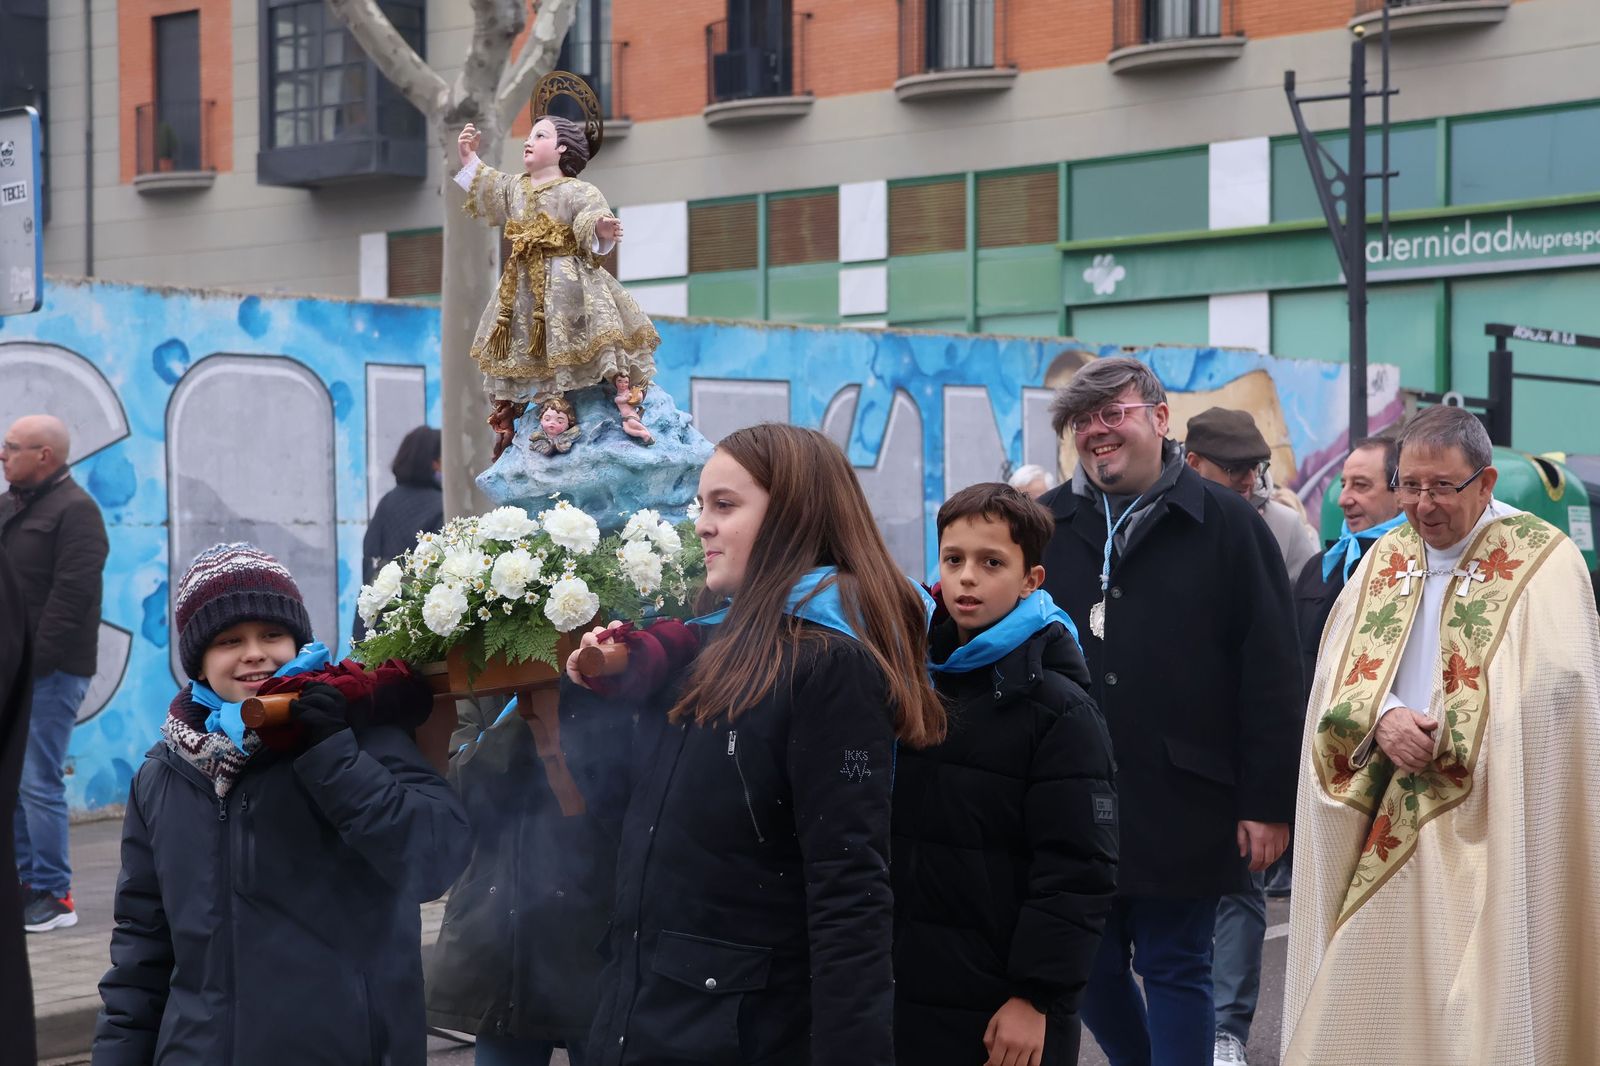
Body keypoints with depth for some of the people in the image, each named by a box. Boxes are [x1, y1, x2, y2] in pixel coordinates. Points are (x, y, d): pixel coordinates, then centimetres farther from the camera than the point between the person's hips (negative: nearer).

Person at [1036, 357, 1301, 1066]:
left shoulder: (1226, 524, -2)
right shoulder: (1044, 527, 7)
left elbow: (1271, 674, -5)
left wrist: (1268, 801, -9)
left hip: (1182, 802, -4)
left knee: (1174, 970, 4)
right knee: (1090, 969, 11)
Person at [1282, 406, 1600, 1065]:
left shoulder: (1543, 563, -6)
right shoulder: (1386, 558, 11)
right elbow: (1336, 675, 6)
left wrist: (1430, 732, -14)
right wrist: (1382, 720, -15)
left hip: (1489, 836, -5)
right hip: (1384, 835, 5)